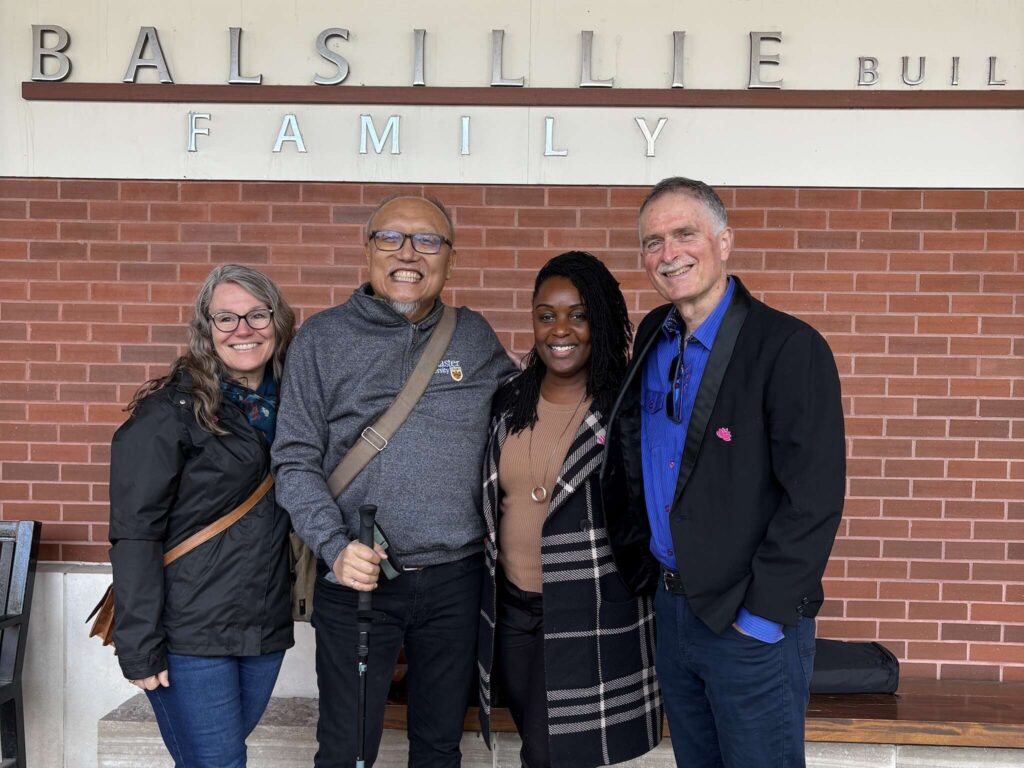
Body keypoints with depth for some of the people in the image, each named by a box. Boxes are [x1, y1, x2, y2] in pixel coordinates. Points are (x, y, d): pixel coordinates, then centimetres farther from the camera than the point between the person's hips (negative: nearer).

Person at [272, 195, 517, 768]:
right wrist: (334, 547, -17)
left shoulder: (476, 337, 5)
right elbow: (296, 460, -3)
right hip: (357, 579, -2)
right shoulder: (322, 338, -1)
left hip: (456, 579, 2)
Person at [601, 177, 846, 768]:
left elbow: (815, 497, -19)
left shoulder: (789, 346, -16)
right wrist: (639, 556, 9)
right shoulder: (653, 337, 5)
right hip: (671, 606, 7)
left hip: (754, 626, -6)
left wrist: (763, 614, -18)